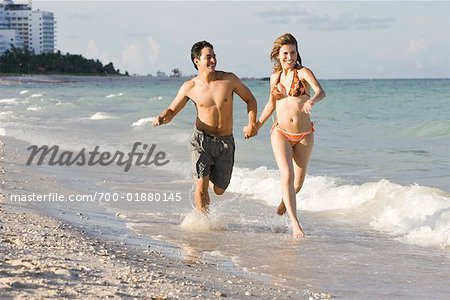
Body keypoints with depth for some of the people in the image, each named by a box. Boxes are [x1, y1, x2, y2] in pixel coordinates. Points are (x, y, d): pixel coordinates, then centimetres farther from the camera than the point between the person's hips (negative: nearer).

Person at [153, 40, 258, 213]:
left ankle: (211, 177, 43)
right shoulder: (190, 87, -5)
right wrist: (161, 118, -18)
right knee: (202, 184, -18)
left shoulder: (229, 79, -6)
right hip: (201, 139, -1)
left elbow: (250, 99, 7)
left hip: (225, 141, 1)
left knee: (219, 190, 7)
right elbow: (172, 110, 5)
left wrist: (252, 124, -7)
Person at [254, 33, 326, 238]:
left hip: (304, 135, -1)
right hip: (281, 133, 1)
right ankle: (295, 223, -19)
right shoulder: (275, 77, 7)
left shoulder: (303, 73, -5)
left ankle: (285, 201, 43)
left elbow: (320, 92, -24)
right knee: (287, 176, -19)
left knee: (298, 183, 9)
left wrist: (312, 101, -46)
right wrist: (257, 125, 24)